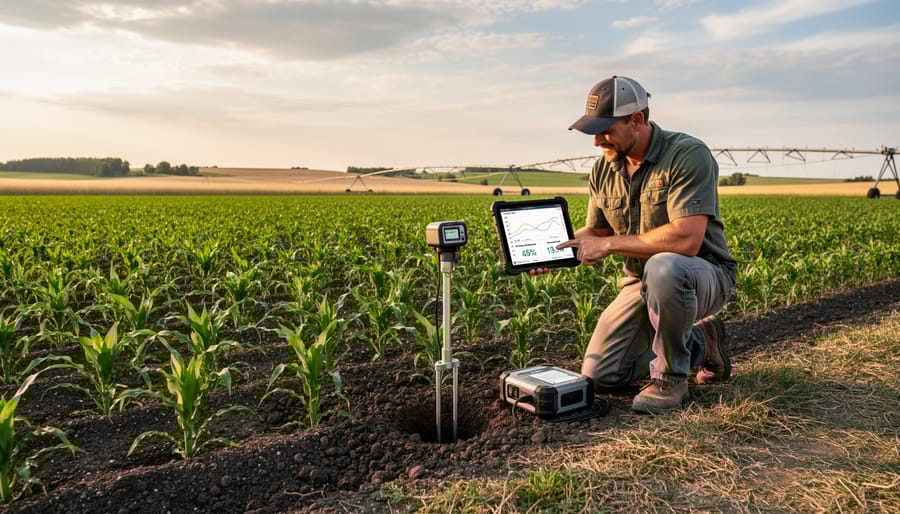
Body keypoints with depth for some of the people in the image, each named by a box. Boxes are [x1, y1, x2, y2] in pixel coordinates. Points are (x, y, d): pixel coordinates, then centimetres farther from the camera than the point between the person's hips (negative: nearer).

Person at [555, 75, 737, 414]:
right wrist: (553, 250, -12)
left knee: (663, 267, -42)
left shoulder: (688, 155, -22)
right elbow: (594, 231, 8)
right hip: (642, 282, 7)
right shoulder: (604, 169, 1)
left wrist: (609, 244, -26)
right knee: (599, 378, -2)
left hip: (704, 276, -6)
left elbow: (686, 240, -33)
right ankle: (699, 343, 18)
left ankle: (671, 379, -17)